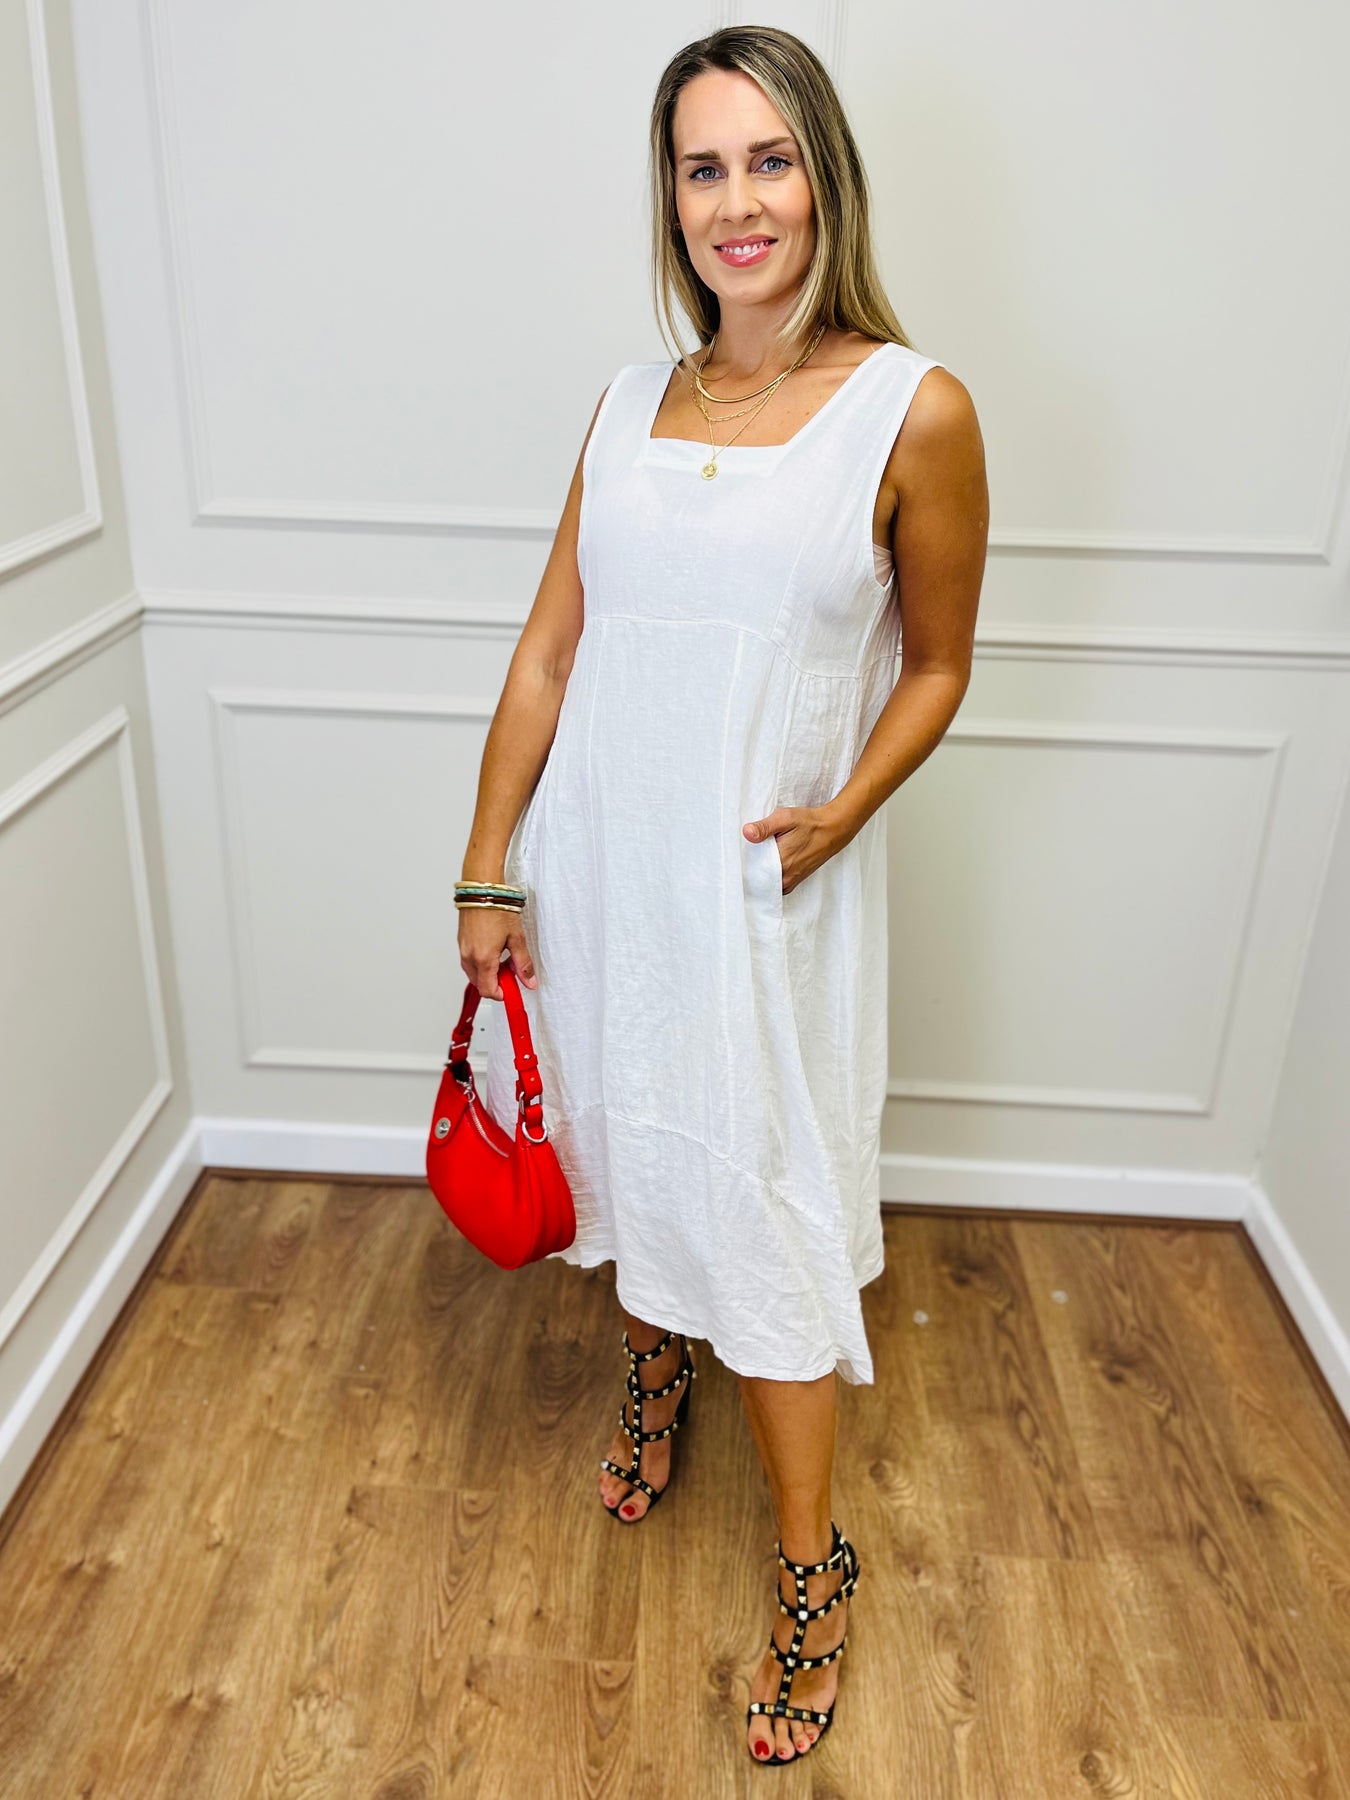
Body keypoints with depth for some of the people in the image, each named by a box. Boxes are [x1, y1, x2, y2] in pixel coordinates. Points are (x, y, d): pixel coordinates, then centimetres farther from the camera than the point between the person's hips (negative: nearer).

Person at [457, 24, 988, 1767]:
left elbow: (937, 664, 2)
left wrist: (844, 808, -14)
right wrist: (487, 873, 1)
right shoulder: (630, 402, 4)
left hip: (762, 889, -4)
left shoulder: (913, 410, -8)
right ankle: (653, 1374, 52)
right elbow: (545, 654, 4)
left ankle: (813, 1564, 26)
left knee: (768, 1212, 4)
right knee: (621, 1141, 21)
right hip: (594, 864, 4)